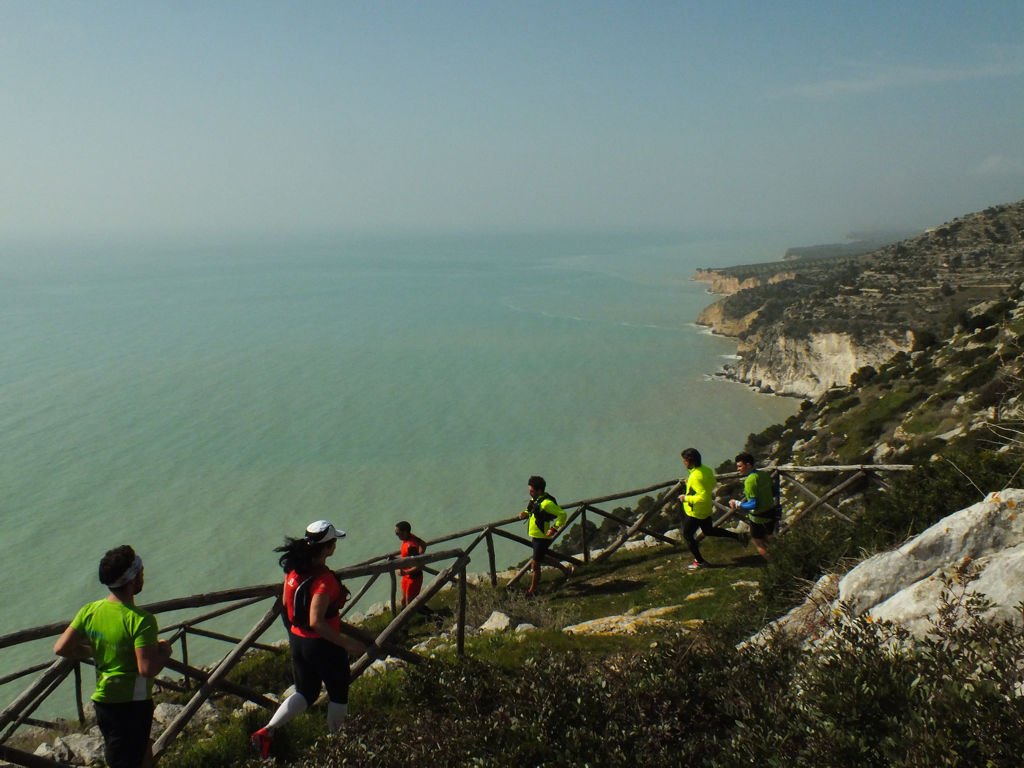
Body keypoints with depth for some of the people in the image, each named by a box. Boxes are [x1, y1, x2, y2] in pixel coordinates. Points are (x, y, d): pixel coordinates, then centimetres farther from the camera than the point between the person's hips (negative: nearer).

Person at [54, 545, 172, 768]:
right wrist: (164, 652, -8)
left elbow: (61, 648, 2)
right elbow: (147, 669, -27)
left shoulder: (90, 611, -3)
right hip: (131, 702, -8)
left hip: (102, 698, 8)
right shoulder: (141, 620, -24)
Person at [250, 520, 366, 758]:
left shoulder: (295, 569, -4)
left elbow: (286, 603, 10)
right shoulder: (324, 580, -27)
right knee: (338, 694, 18)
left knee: (305, 693, 21)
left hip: (297, 640, 7)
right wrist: (346, 643, -25)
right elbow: (316, 622, -31)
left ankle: (266, 731, 4)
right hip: (322, 645, -7)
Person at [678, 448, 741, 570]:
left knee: (687, 535, 11)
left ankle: (700, 561, 19)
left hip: (694, 512, -9)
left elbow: (703, 497, -34)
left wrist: (686, 498, -23)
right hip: (706, 510, 9)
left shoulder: (695, 477, -31)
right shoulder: (707, 470, -4)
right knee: (709, 531, 29)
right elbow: (712, 486, 11)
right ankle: (737, 536, 27)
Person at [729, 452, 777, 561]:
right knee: (768, 540, 24)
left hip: (758, 517, -7)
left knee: (758, 543, 11)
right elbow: (773, 493, 9)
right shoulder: (765, 474, -1)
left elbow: (753, 504, -26)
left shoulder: (750, 481, -25)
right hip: (771, 513, 7)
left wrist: (737, 504, -15)